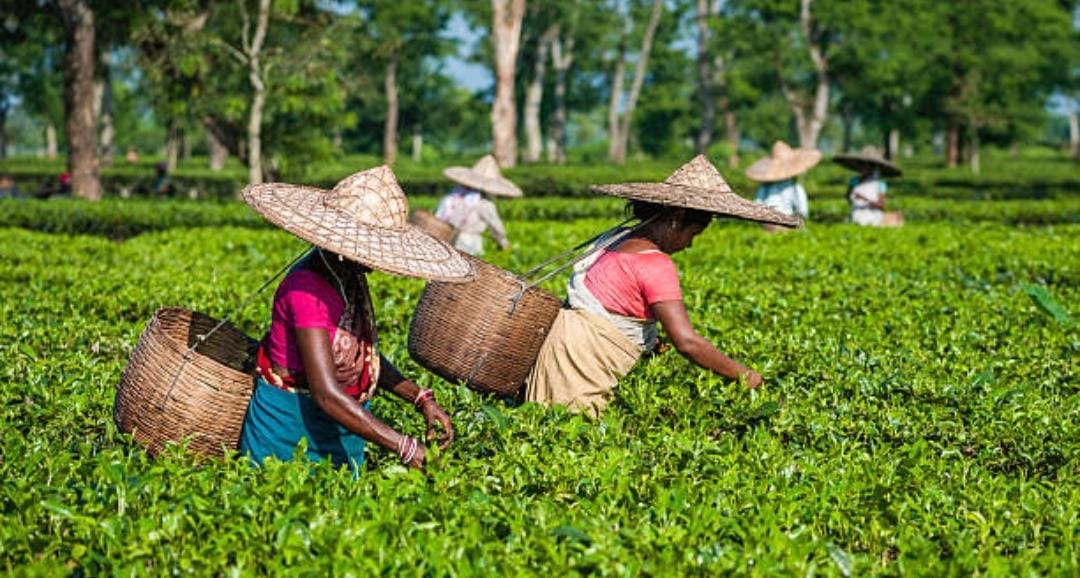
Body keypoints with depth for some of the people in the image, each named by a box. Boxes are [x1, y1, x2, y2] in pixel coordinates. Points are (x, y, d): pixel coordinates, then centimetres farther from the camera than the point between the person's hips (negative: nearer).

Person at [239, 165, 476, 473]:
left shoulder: (349, 279, 2)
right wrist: (406, 448, -33)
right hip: (294, 426, -8)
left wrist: (420, 398, -3)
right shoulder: (306, 289, -24)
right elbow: (327, 394, -30)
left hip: (342, 432, 8)